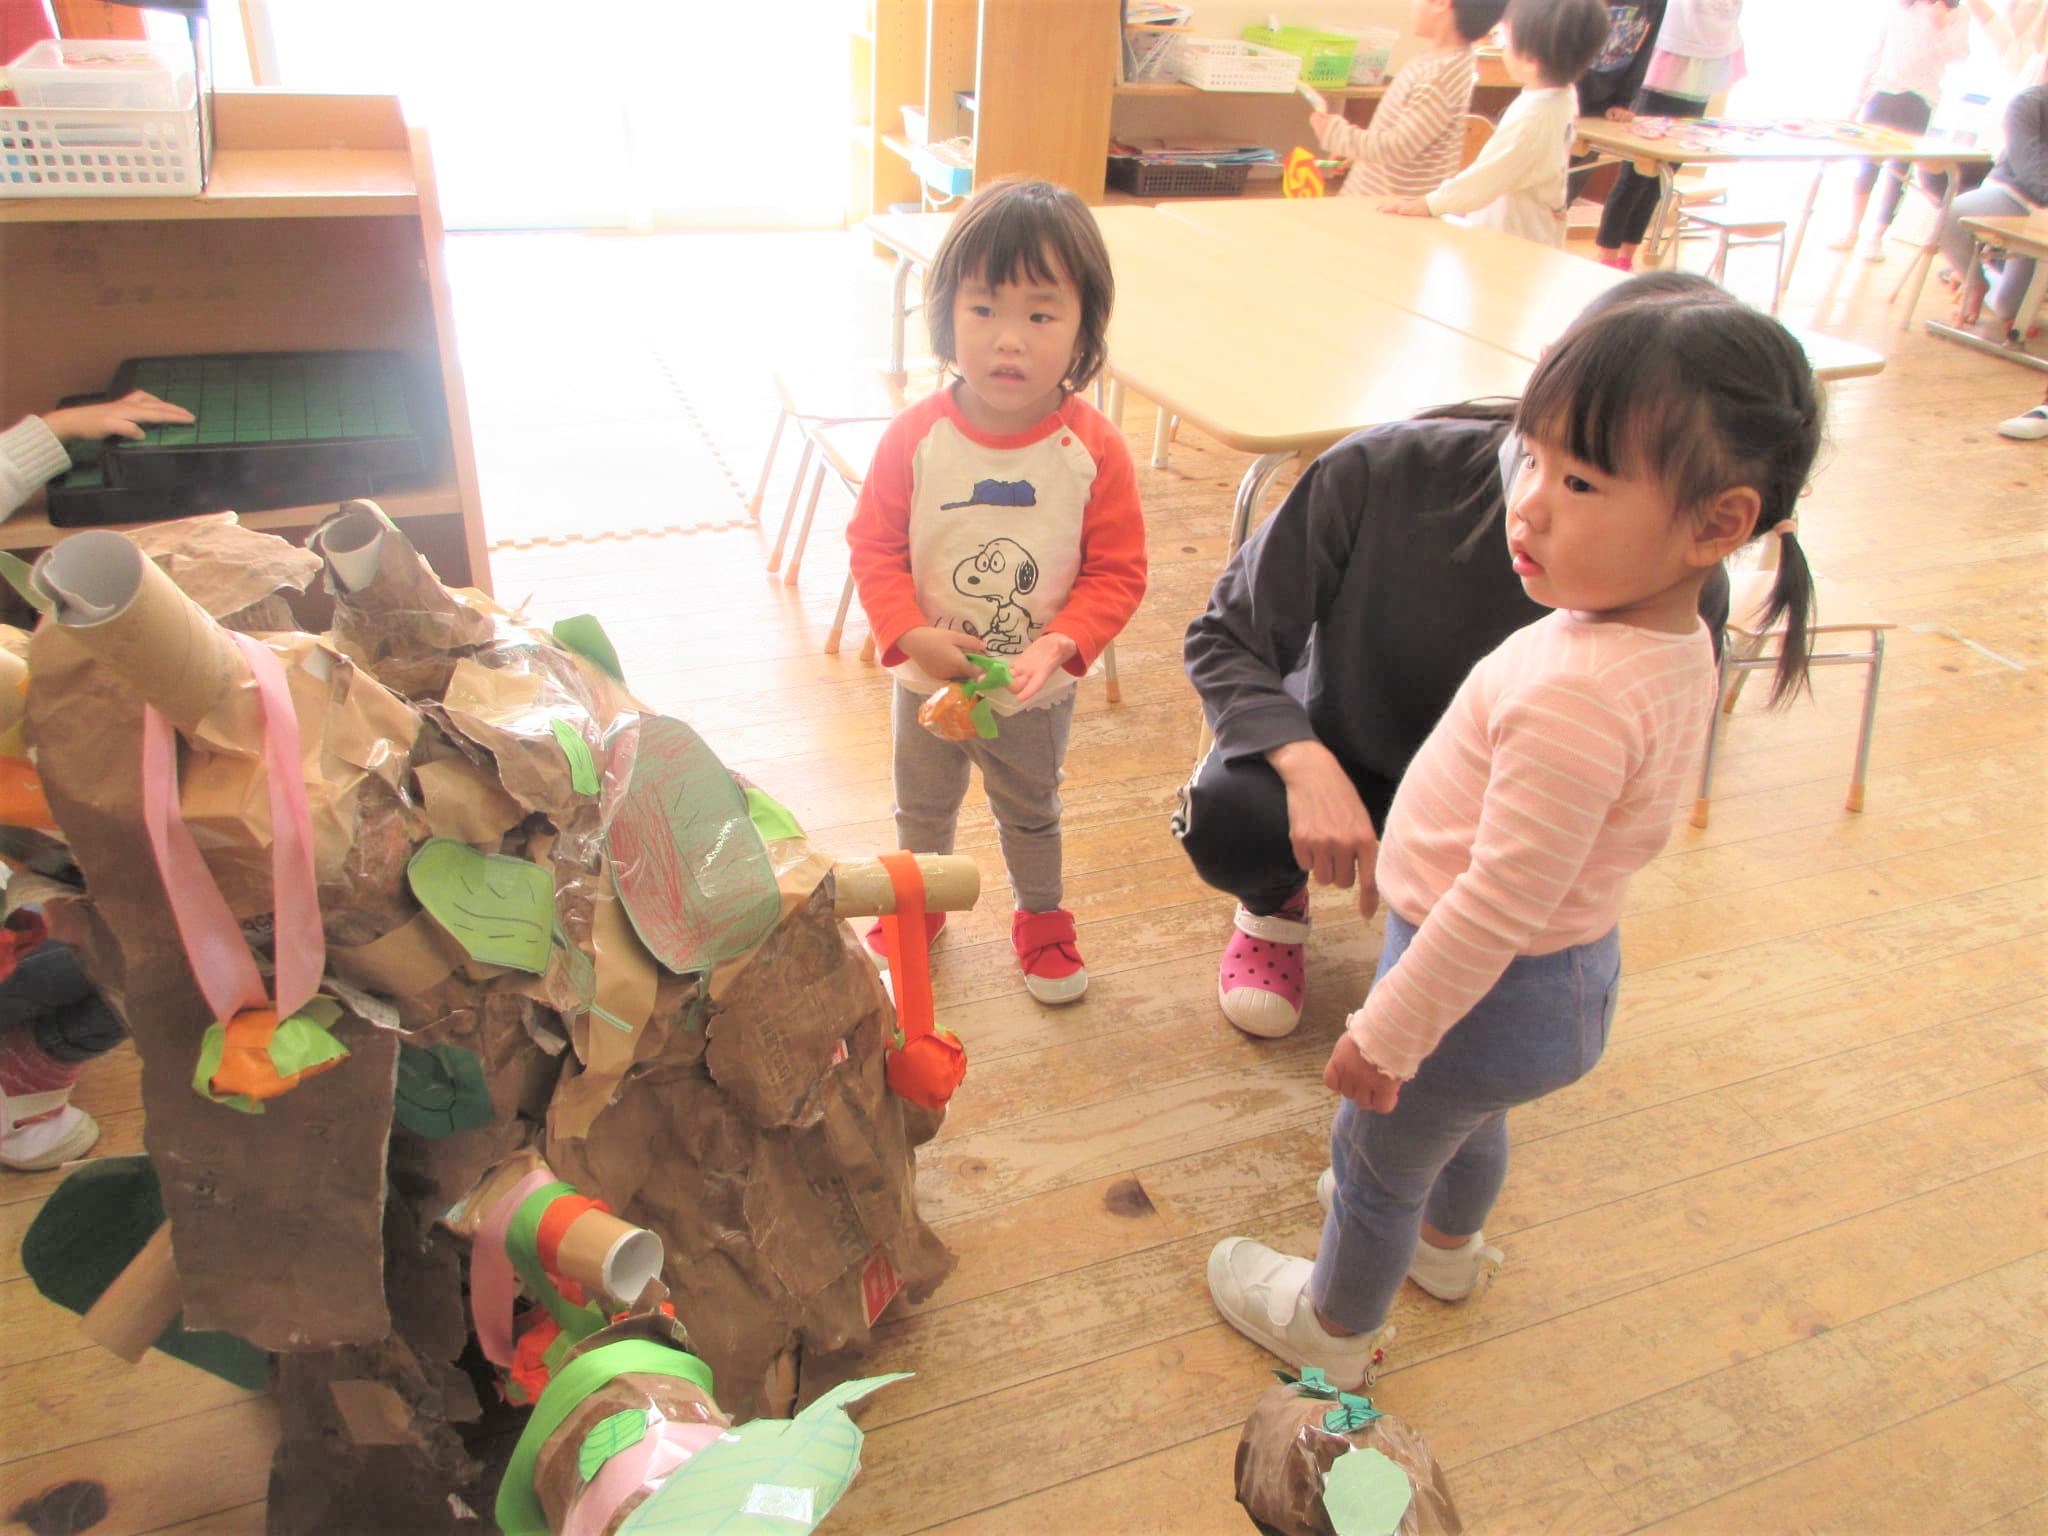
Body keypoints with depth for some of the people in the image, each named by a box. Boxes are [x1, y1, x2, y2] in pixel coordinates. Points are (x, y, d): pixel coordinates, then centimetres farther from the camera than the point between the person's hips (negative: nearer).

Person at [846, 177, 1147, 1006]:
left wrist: (1064, 642, -27)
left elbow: (1118, 571, -13)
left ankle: (1042, 919, 49)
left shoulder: (1094, 449, -19)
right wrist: (910, 634, -23)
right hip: (928, 680, 1)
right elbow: (873, 543, -10)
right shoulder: (916, 436, -18)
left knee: (1031, 812, 24)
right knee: (922, 806, 25)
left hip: (1037, 689, -1)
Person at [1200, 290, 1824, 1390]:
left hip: (1491, 989, -8)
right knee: (1468, 1122, 35)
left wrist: (1386, 1036, -21)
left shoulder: (1578, 697, -38)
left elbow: (1504, 899, -32)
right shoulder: (1676, 644, -8)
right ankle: (1447, 1246, 64)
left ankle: (1334, 1326, 46)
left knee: (1378, 1159, 19)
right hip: (1571, 969, 8)